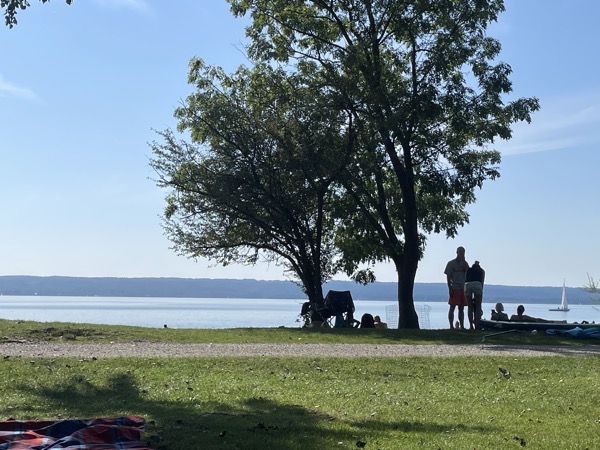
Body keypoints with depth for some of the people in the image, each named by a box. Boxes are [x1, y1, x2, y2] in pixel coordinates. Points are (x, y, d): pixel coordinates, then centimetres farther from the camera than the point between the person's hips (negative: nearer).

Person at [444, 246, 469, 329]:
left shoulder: (464, 263, 13)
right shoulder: (451, 263, 1)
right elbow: (448, 277, -2)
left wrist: (463, 260, -7)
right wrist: (450, 288, -11)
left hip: (463, 288, 5)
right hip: (454, 288, -5)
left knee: (461, 308, 7)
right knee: (452, 307, -7)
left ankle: (462, 326, 10)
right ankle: (451, 326, -7)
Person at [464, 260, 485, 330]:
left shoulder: (468, 270, 32)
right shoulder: (481, 271, 29)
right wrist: (481, 298, 24)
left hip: (467, 285, 1)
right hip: (477, 284, -1)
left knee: (470, 307, 13)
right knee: (478, 307, 11)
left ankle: (471, 325, 8)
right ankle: (477, 325, 4)